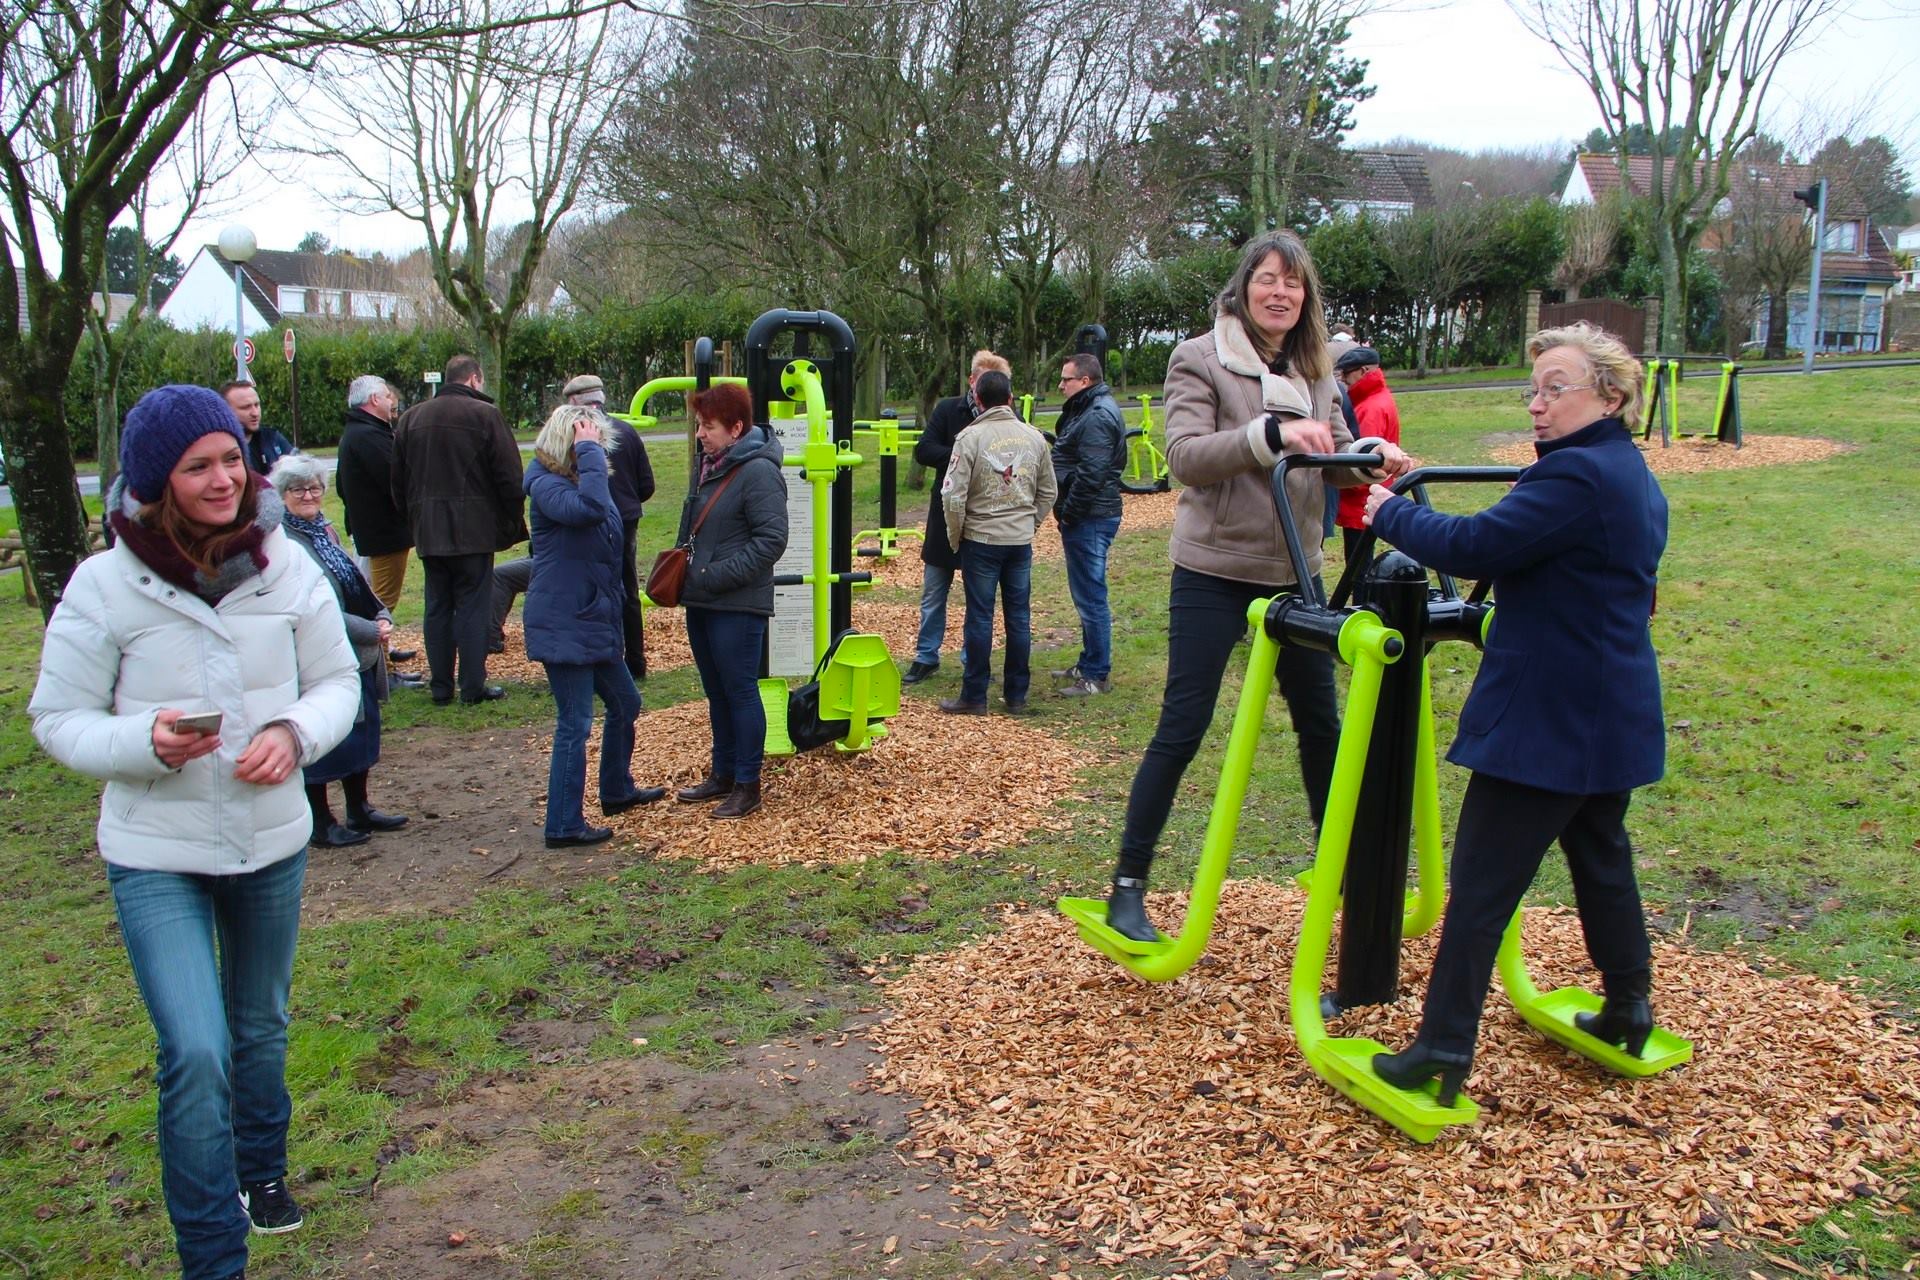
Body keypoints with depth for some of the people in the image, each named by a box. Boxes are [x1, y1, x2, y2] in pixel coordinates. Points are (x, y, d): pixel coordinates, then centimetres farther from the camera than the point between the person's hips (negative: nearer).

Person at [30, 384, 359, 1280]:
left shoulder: (286, 566, -8)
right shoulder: (104, 584, -14)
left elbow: (337, 680, 0)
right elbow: (57, 718, -7)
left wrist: (295, 733, -20)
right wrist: (145, 743, -27)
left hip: (273, 841, 3)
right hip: (156, 856, -3)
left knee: (261, 1027, 22)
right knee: (194, 1053, -12)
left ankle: (262, 1170, 50)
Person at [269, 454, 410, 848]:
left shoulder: (323, 528, 11)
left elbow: (358, 583, 15)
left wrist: (383, 616, -2)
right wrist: (370, 631, -20)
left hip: (360, 655, 9)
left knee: (363, 732, 17)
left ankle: (359, 811, 31)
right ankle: (321, 825, 17)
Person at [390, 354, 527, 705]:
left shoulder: (411, 418, 11)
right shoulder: (484, 415, -6)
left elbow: (398, 481, 16)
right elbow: (509, 477, -9)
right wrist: (513, 524, -1)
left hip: (428, 531, 5)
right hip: (473, 530, -5)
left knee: (437, 607, 11)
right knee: (473, 607, 0)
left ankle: (440, 687, 13)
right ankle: (473, 687, 1)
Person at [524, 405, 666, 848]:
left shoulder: (583, 480, 13)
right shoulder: (547, 485, -16)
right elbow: (590, 508, -38)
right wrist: (589, 452, -29)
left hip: (595, 620, 10)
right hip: (562, 625, -10)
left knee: (625, 703, 21)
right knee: (575, 724, -5)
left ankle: (617, 790, 40)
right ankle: (564, 826, 4)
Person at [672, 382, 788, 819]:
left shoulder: (758, 472, -16)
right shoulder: (710, 464, 11)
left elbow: (771, 539, -22)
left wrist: (717, 576, -21)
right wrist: (684, 572, 9)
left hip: (737, 607, -9)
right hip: (700, 602, 9)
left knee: (740, 692, 0)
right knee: (716, 693, 17)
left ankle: (748, 785, 11)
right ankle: (722, 774, 29)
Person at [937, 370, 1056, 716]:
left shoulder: (970, 437, -11)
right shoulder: (1034, 437, 2)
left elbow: (953, 495, -13)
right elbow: (1048, 492, 10)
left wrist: (956, 536, 1)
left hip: (980, 539, -3)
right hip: (1021, 541, 4)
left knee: (980, 618, 2)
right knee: (1019, 617, 9)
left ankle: (974, 697, 8)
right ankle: (1016, 694, 17)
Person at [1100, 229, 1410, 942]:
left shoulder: (1316, 372, 11)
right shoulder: (1200, 360, -6)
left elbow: (1334, 458, 9)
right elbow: (1184, 456, -18)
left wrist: (1371, 455, -14)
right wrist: (1271, 432, -31)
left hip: (1294, 573, 6)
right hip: (1215, 571, -6)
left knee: (1320, 722, 14)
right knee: (1182, 728, -5)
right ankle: (1128, 886, 6)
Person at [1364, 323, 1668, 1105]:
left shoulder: (1576, 475, -19)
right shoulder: (1633, 479, 14)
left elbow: (1475, 547, -23)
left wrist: (1389, 513, -10)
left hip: (1545, 720, -10)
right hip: (1611, 716, 10)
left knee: (1481, 883, -5)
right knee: (1601, 858, 22)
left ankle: (1444, 1052, 0)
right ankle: (1629, 1011, 36)